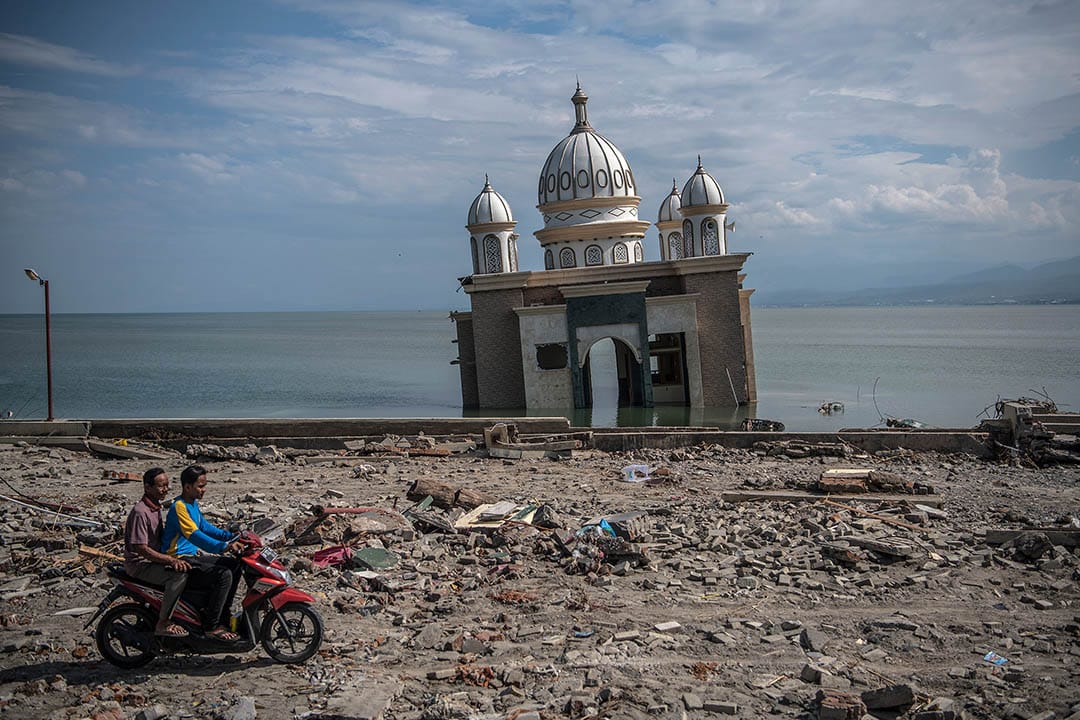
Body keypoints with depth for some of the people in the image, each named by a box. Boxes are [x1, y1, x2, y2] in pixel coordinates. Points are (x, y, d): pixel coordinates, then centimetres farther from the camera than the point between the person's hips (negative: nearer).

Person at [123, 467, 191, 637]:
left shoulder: (156, 507, 10)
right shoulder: (140, 512, -21)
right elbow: (141, 548, -26)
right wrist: (172, 560, -29)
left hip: (154, 558, 10)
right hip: (139, 564, -10)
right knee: (179, 575, -29)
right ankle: (163, 623, -21)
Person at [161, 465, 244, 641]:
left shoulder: (193, 504, 12)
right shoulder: (179, 507, -19)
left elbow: (205, 526, 23)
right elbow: (194, 535, -31)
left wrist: (231, 536, 9)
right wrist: (224, 546, -41)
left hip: (194, 554, 10)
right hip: (180, 559, -10)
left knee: (234, 566, 4)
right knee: (224, 575, -24)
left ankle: (222, 617, 8)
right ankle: (212, 625, -15)